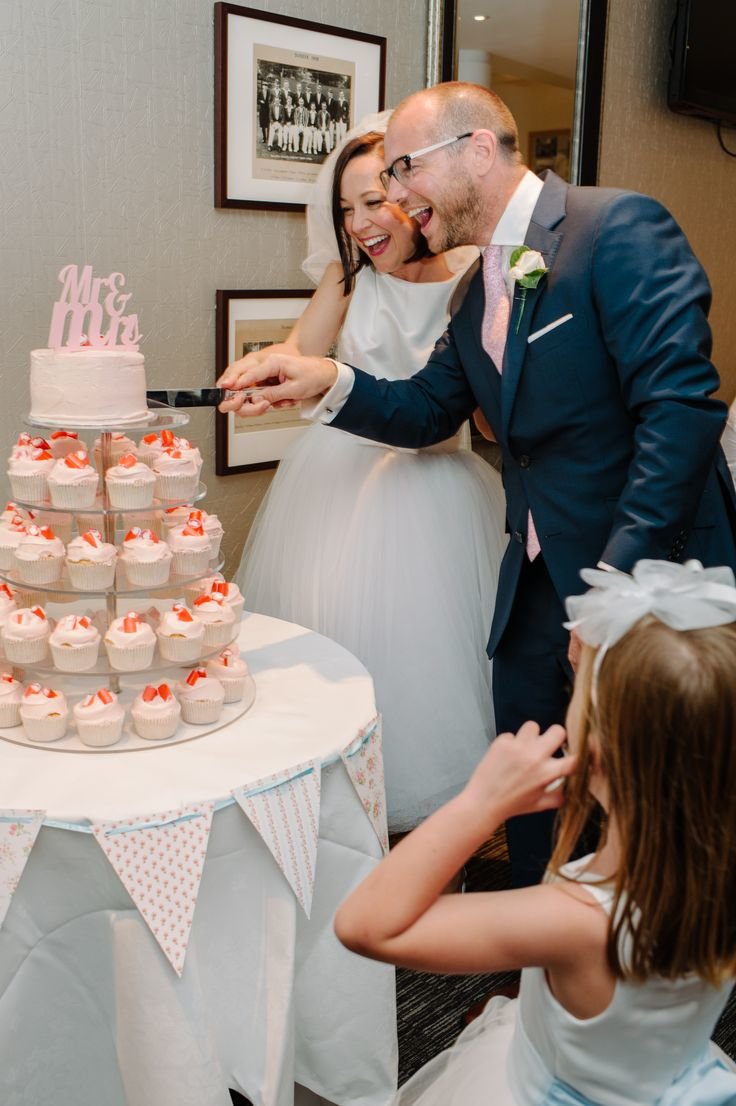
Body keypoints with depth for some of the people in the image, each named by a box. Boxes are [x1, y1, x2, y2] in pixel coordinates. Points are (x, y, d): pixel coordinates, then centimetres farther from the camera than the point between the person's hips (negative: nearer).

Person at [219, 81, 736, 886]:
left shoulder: (620, 228, -14)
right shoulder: (478, 288, 13)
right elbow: (429, 411, 17)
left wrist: (622, 580, -25)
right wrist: (328, 384, -2)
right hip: (535, 591, 8)